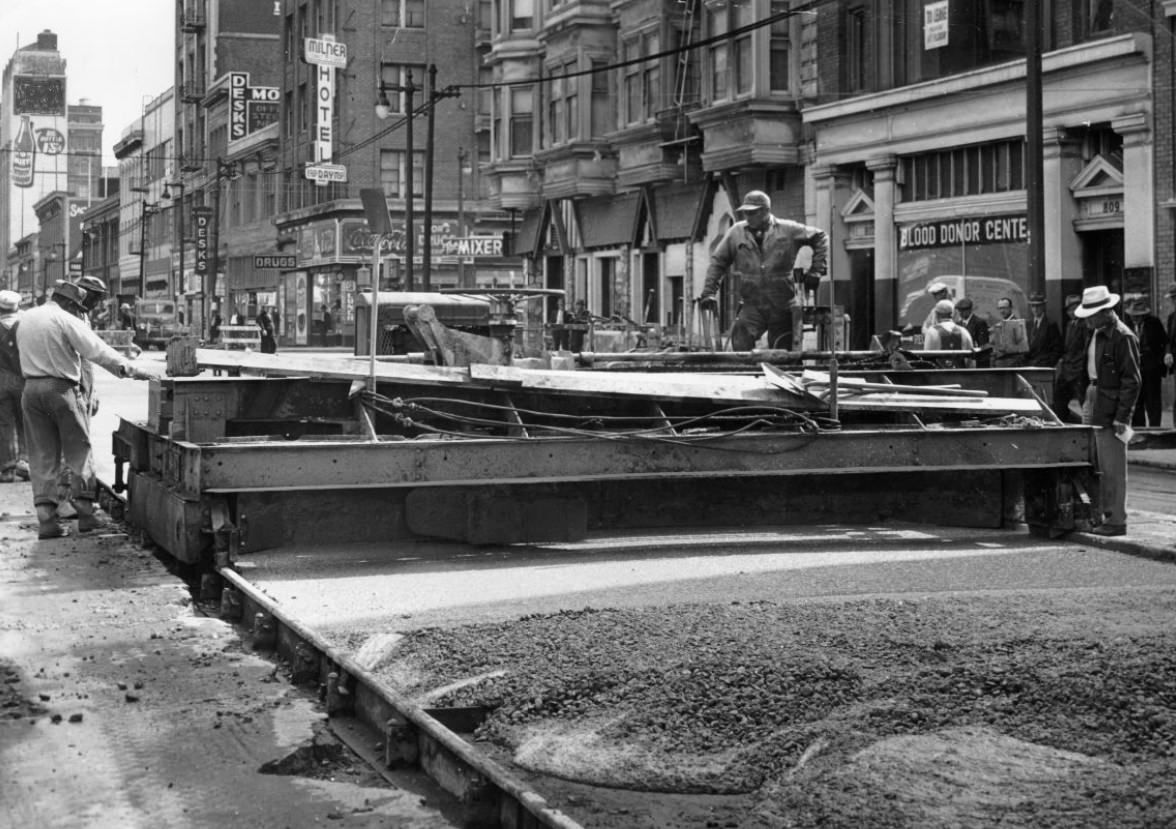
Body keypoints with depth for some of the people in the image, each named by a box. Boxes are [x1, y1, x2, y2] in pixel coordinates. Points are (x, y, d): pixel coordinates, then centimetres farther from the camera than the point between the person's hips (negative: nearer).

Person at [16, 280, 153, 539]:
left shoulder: (26, 319, 14)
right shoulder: (66, 321, -8)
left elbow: (25, 355, 14)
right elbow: (98, 350, -15)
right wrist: (132, 370, -15)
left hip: (31, 389, 6)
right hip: (61, 389, -6)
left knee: (42, 456, 7)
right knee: (79, 452, 6)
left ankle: (46, 518, 2)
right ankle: (85, 512, 7)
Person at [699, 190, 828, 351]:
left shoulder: (789, 230, -1)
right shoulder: (736, 232, 3)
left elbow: (820, 238, 8)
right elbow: (718, 262, 6)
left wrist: (816, 270, 1)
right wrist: (708, 292, -3)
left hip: (783, 307, -1)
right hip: (752, 306, 1)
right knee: (740, 341, -22)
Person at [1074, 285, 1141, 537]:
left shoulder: (1123, 337, -15)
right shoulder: (1097, 334, 13)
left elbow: (1131, 381, -15)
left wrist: (1122, 418, -17)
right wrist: (1088, 401, 15)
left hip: (1113, 410, -9)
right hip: (1097, 409, 9)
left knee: (1113, 469, -4)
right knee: (1102, 467, 12)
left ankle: (1117, 522, 2)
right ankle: (1107, 515, 19)